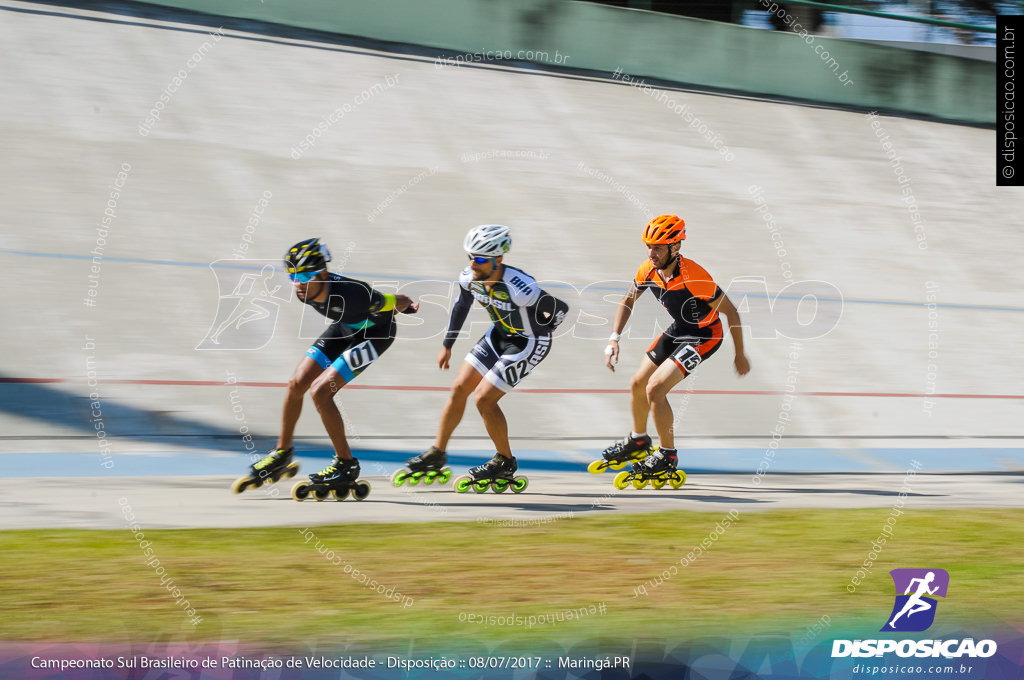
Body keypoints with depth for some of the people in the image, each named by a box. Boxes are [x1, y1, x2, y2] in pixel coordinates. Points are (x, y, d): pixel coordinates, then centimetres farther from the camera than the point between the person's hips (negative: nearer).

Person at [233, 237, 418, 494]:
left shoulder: (351, 293, -40)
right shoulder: (305, 292, -17)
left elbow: (396, 302, -22)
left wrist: (409, 306, 1)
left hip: (375, 331, -7)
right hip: (345, 327, 7)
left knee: (320, 391, -18)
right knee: (296, 384, 2)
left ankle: (346, 465, -4)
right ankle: (282, 453, 22)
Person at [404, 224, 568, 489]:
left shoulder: (519, 288, -37)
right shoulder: (469, 277, -15)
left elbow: (560, 308, -22)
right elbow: (461, 305, 8)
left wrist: (536, 331, -5)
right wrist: (447, 345, 14)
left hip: (529, 343, -7)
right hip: (499, 334, 7)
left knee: (484, 399, -10)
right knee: (459, 388, 5)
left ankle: (505, 462, 11)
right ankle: (437, 452, 22)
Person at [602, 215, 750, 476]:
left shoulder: (694, 277, -34)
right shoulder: (648, 269, -14)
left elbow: (731, 312, -24)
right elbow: (627, 302, 4)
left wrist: (740, 355, -14)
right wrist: (614, 339, -8)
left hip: (705, 335, -7)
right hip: (678, 330, 7)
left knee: (655, 388, -18)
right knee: (638, 384, 13)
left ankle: (668, 455, 1)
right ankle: (638, 440, 40)